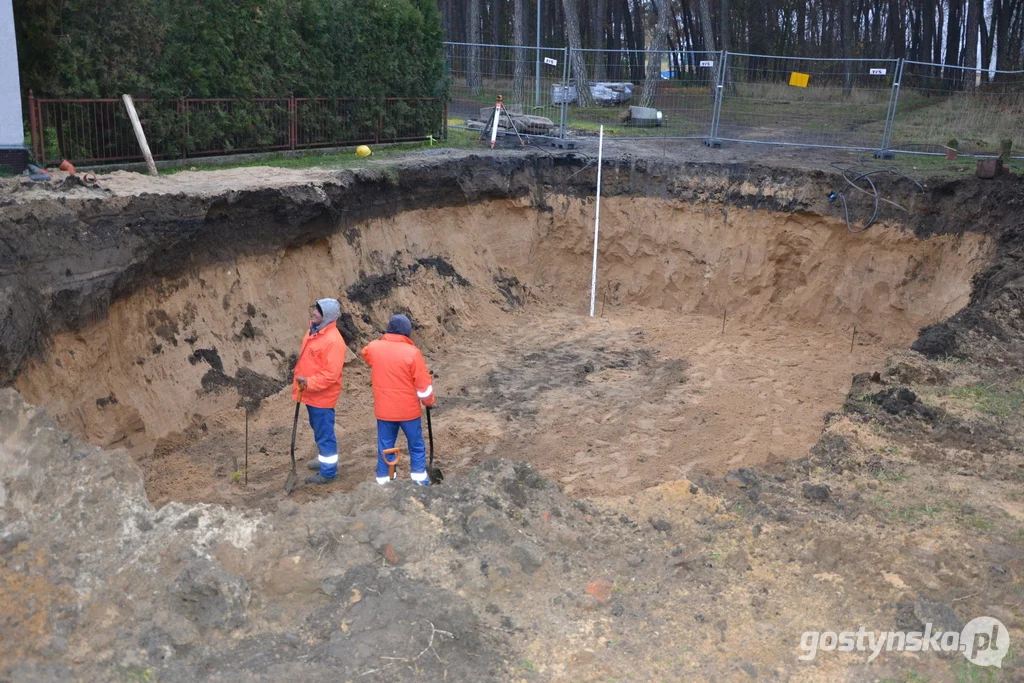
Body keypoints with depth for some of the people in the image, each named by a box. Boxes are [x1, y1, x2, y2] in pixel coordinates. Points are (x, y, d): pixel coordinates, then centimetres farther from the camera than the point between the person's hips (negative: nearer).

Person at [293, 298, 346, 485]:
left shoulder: (333, 340, -25)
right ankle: (325, 460, 41)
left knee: (324, 434, 2)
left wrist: (309, 383, -27)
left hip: (322, 397, -10)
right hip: (311, 394, 10)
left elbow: (331, 374, -28)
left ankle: (328, 472, 15)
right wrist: (298, 384, 16)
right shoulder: (313, 331, 5)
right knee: (319, 431, 24)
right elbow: (304, 361, 16)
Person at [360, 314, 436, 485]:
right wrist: (428, 401, 5)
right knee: (416, 445, 14)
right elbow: (424, 384, -12)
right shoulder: (412, 352, -17)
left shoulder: (373, 347, -5)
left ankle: (383, 479, 21)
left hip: (384, 409, 3)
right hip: (408, 410, -3)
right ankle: (419, 477, 20)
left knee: (385, 446, 15)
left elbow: (365, 355, 22)